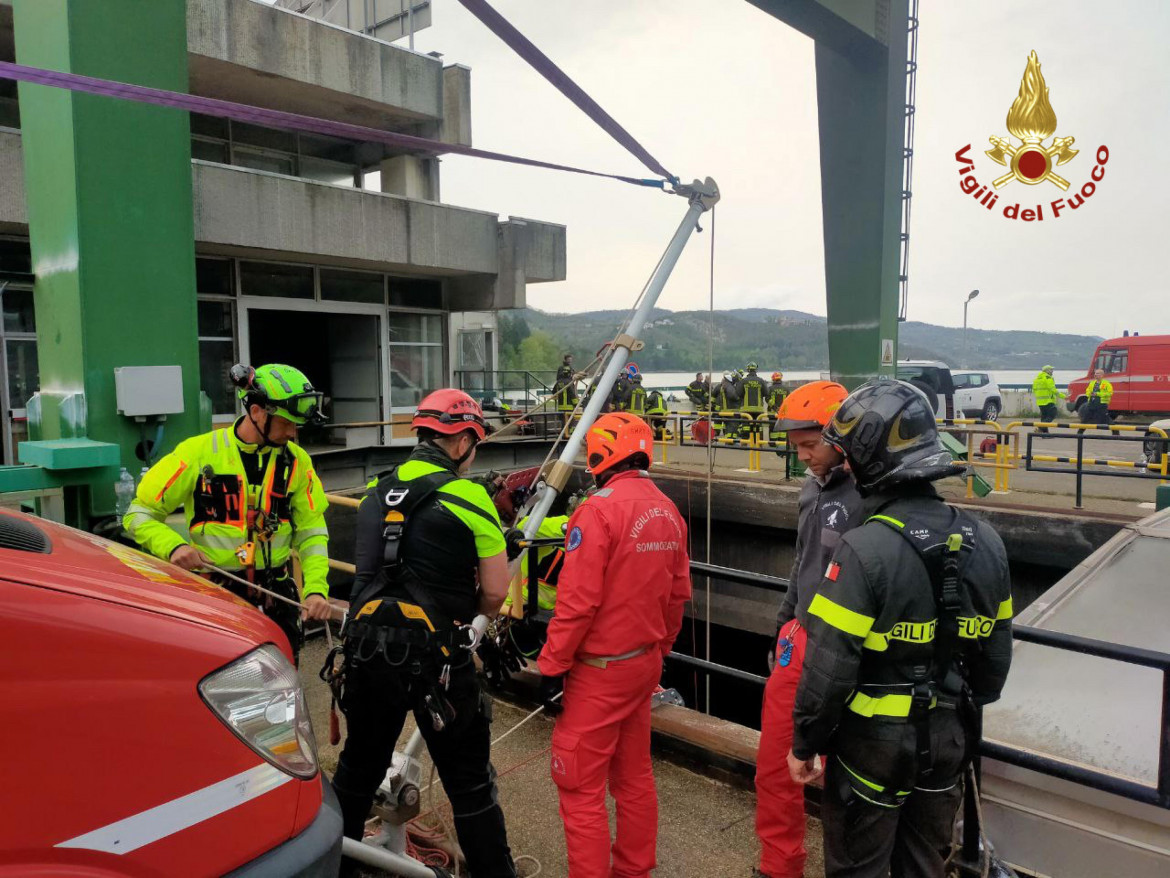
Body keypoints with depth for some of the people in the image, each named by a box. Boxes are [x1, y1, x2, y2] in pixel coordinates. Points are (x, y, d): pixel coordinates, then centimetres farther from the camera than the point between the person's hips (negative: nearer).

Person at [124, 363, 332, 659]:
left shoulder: (297, 460, 2)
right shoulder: (199, 452, -7)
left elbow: (311, 530, 3)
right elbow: (139, 514, -2)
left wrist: (316, 588, -12)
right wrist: (173, 546, -21)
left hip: (276, 597, 3)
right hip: (214, 596, -3)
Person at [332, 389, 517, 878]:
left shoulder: (376, 491, 7)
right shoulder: (469, 496, -9)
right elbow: (496, 592, -7)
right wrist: (473, 620, 14)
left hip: (368, 648, 5)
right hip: (435, 654, -5)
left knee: (360, 764, 24)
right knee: (469, 781, 9)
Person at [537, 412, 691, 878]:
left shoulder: (599, 510, -19)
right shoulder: (668, 512, 3)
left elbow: (577, 602, -21)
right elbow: (678, 595, 9)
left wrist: (552, 666, -11)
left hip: (600, 671, -8)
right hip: (644, 663, 8)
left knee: (581, 788, 5)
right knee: (634, 776, 20)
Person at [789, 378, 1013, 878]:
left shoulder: (865, 549, -25)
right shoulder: (984, 542, -3)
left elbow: (830, 666, -23)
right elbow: (996, 651, 7)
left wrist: (805, 745, -9)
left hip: (875, 744, -6)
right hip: (949, 742, 6)